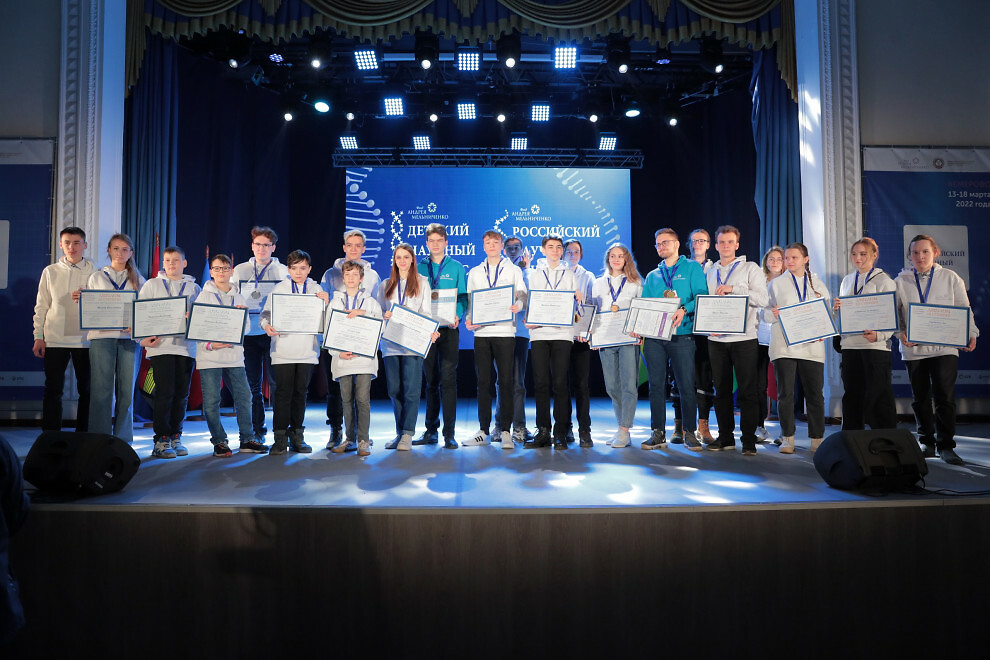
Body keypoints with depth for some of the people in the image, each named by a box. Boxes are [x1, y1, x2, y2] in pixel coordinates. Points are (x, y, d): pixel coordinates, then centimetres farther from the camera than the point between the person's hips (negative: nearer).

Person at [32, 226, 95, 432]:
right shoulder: (50, 272, 7)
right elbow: (41, 306, 9)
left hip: (85, 339, 0)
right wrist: (38, 336, 3)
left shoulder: (94, 272, 4)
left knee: (86, 390, 4)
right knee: (53, 390, 3)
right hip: (55, 339, 0)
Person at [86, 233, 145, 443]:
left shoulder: (138, 280, 15)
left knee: (126, 389, 0)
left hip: (128, 337, 1)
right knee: (101, 389, -5)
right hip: (101, 335, 0)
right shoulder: (96, 277, 15)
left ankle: (123, 440, 7)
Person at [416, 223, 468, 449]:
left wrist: (457, 315, -14)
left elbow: (463, 296, 3)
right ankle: (431, 430, 16)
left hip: (448, 329, -2)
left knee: (448, 379, -7)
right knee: (430, 380, 8)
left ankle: (449, 433, -3)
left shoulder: (456, 267, 6)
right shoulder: (419, 268, 11)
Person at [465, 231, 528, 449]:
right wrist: (468, 318, -5)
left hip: (505, 331, -2)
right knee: (483, 381, 4)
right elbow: (469, 300, 15)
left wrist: (518, 305, -19)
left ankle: (505, 431, 4)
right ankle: (484, 431, 11)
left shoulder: (514, 271, 10)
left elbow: (523, 296, 4)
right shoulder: (474, 273, 16)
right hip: (481, 331, 2)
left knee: (505, 381, -2)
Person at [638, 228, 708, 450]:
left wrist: (684, 310, -23)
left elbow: (701, 296, -5)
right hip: (654, 335, 4)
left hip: (681, 334, -4)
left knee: (687, 385, -3)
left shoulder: (692, 268, 7)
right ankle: (658, 433, 11)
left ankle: (689, 433, 8)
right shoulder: (652, 276, 19)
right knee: (656, 385, 4)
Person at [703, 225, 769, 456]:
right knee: (721, 390, 8)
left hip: (744, 338, -3)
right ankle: (725, 437, 18)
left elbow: (761, 299, -7)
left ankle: (748, 440, 5)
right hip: (716, 339, 4)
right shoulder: (710, 272, 16)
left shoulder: (750, 268, 5)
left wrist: (733, 289, -14)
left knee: (747, 390, -2)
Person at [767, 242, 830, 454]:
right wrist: (774, 313, -14)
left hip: (812, 346, 1)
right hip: (784, 346, -1)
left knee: (815, 394, 2)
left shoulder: (818, 284, 14)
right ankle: (788, 438, 10)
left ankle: (817, 439, 11)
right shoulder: (777, 283, 10)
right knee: (785, 393, 0)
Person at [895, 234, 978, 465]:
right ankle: (927, 443, 20)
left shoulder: (950, 278, 6)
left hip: (945, 347, -1)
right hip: (913, 349, 1)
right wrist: (900, 333, -12)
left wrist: (971, 334, -6)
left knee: (945, 397, -8)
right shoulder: (901, 281, 6)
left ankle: (946, 446, 3)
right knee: (920, 398, 8)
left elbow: (964, 309, 7)